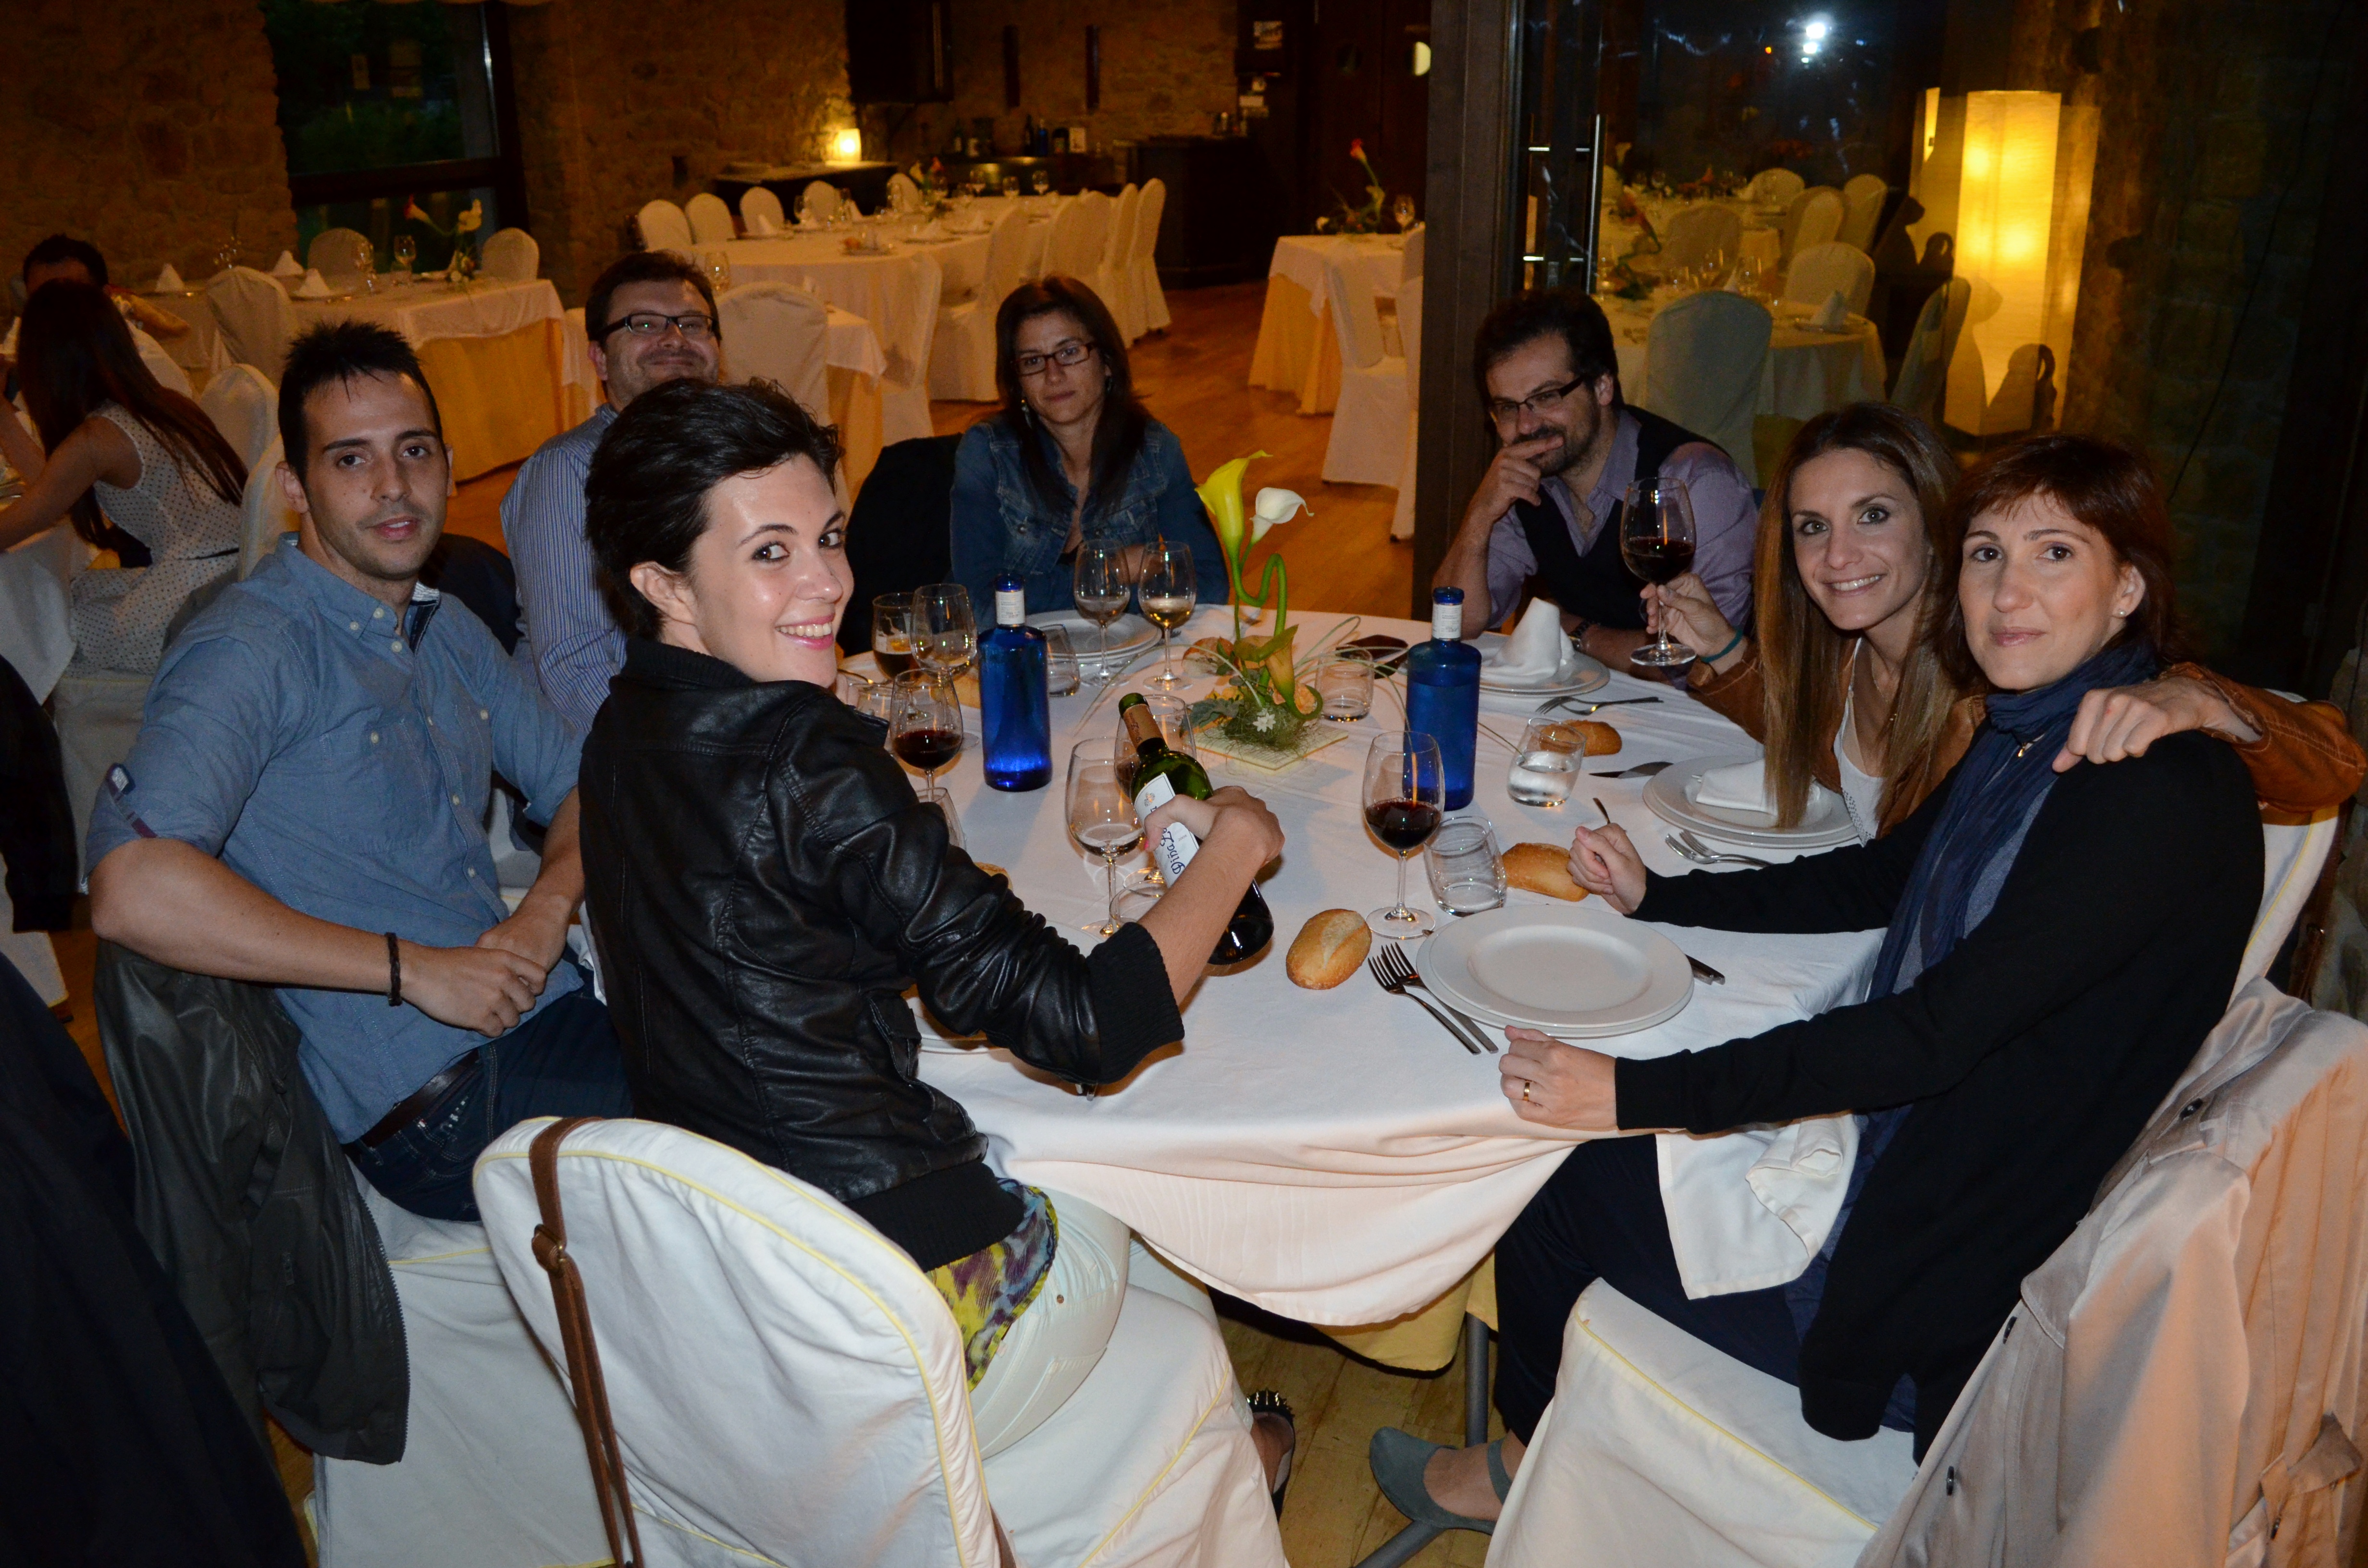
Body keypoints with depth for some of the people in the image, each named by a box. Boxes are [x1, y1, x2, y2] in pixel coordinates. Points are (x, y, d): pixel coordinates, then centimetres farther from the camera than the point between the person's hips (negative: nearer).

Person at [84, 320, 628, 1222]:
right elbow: (133, 890, -25)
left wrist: (548, 908, -4)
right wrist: (413, 970, -21)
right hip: (435, 1102, -8)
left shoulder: (451, 632, 14)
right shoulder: (253, 648, -12)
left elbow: (580, 780, 19)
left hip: (543, 1012, 8)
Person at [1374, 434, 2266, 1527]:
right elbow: (1876, 879, 17)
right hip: (1887, 1157, 8)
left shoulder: (2166, 790, -25)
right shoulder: (2024, 737, 3)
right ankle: (1540, 1449, 31)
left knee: (1565, 1175, 0)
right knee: (1571, 1152, 10)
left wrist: (1636, 1094, -32)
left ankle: (1532, 1465, 30)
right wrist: (1657, 894, 9)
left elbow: (1935, 1033, -31)